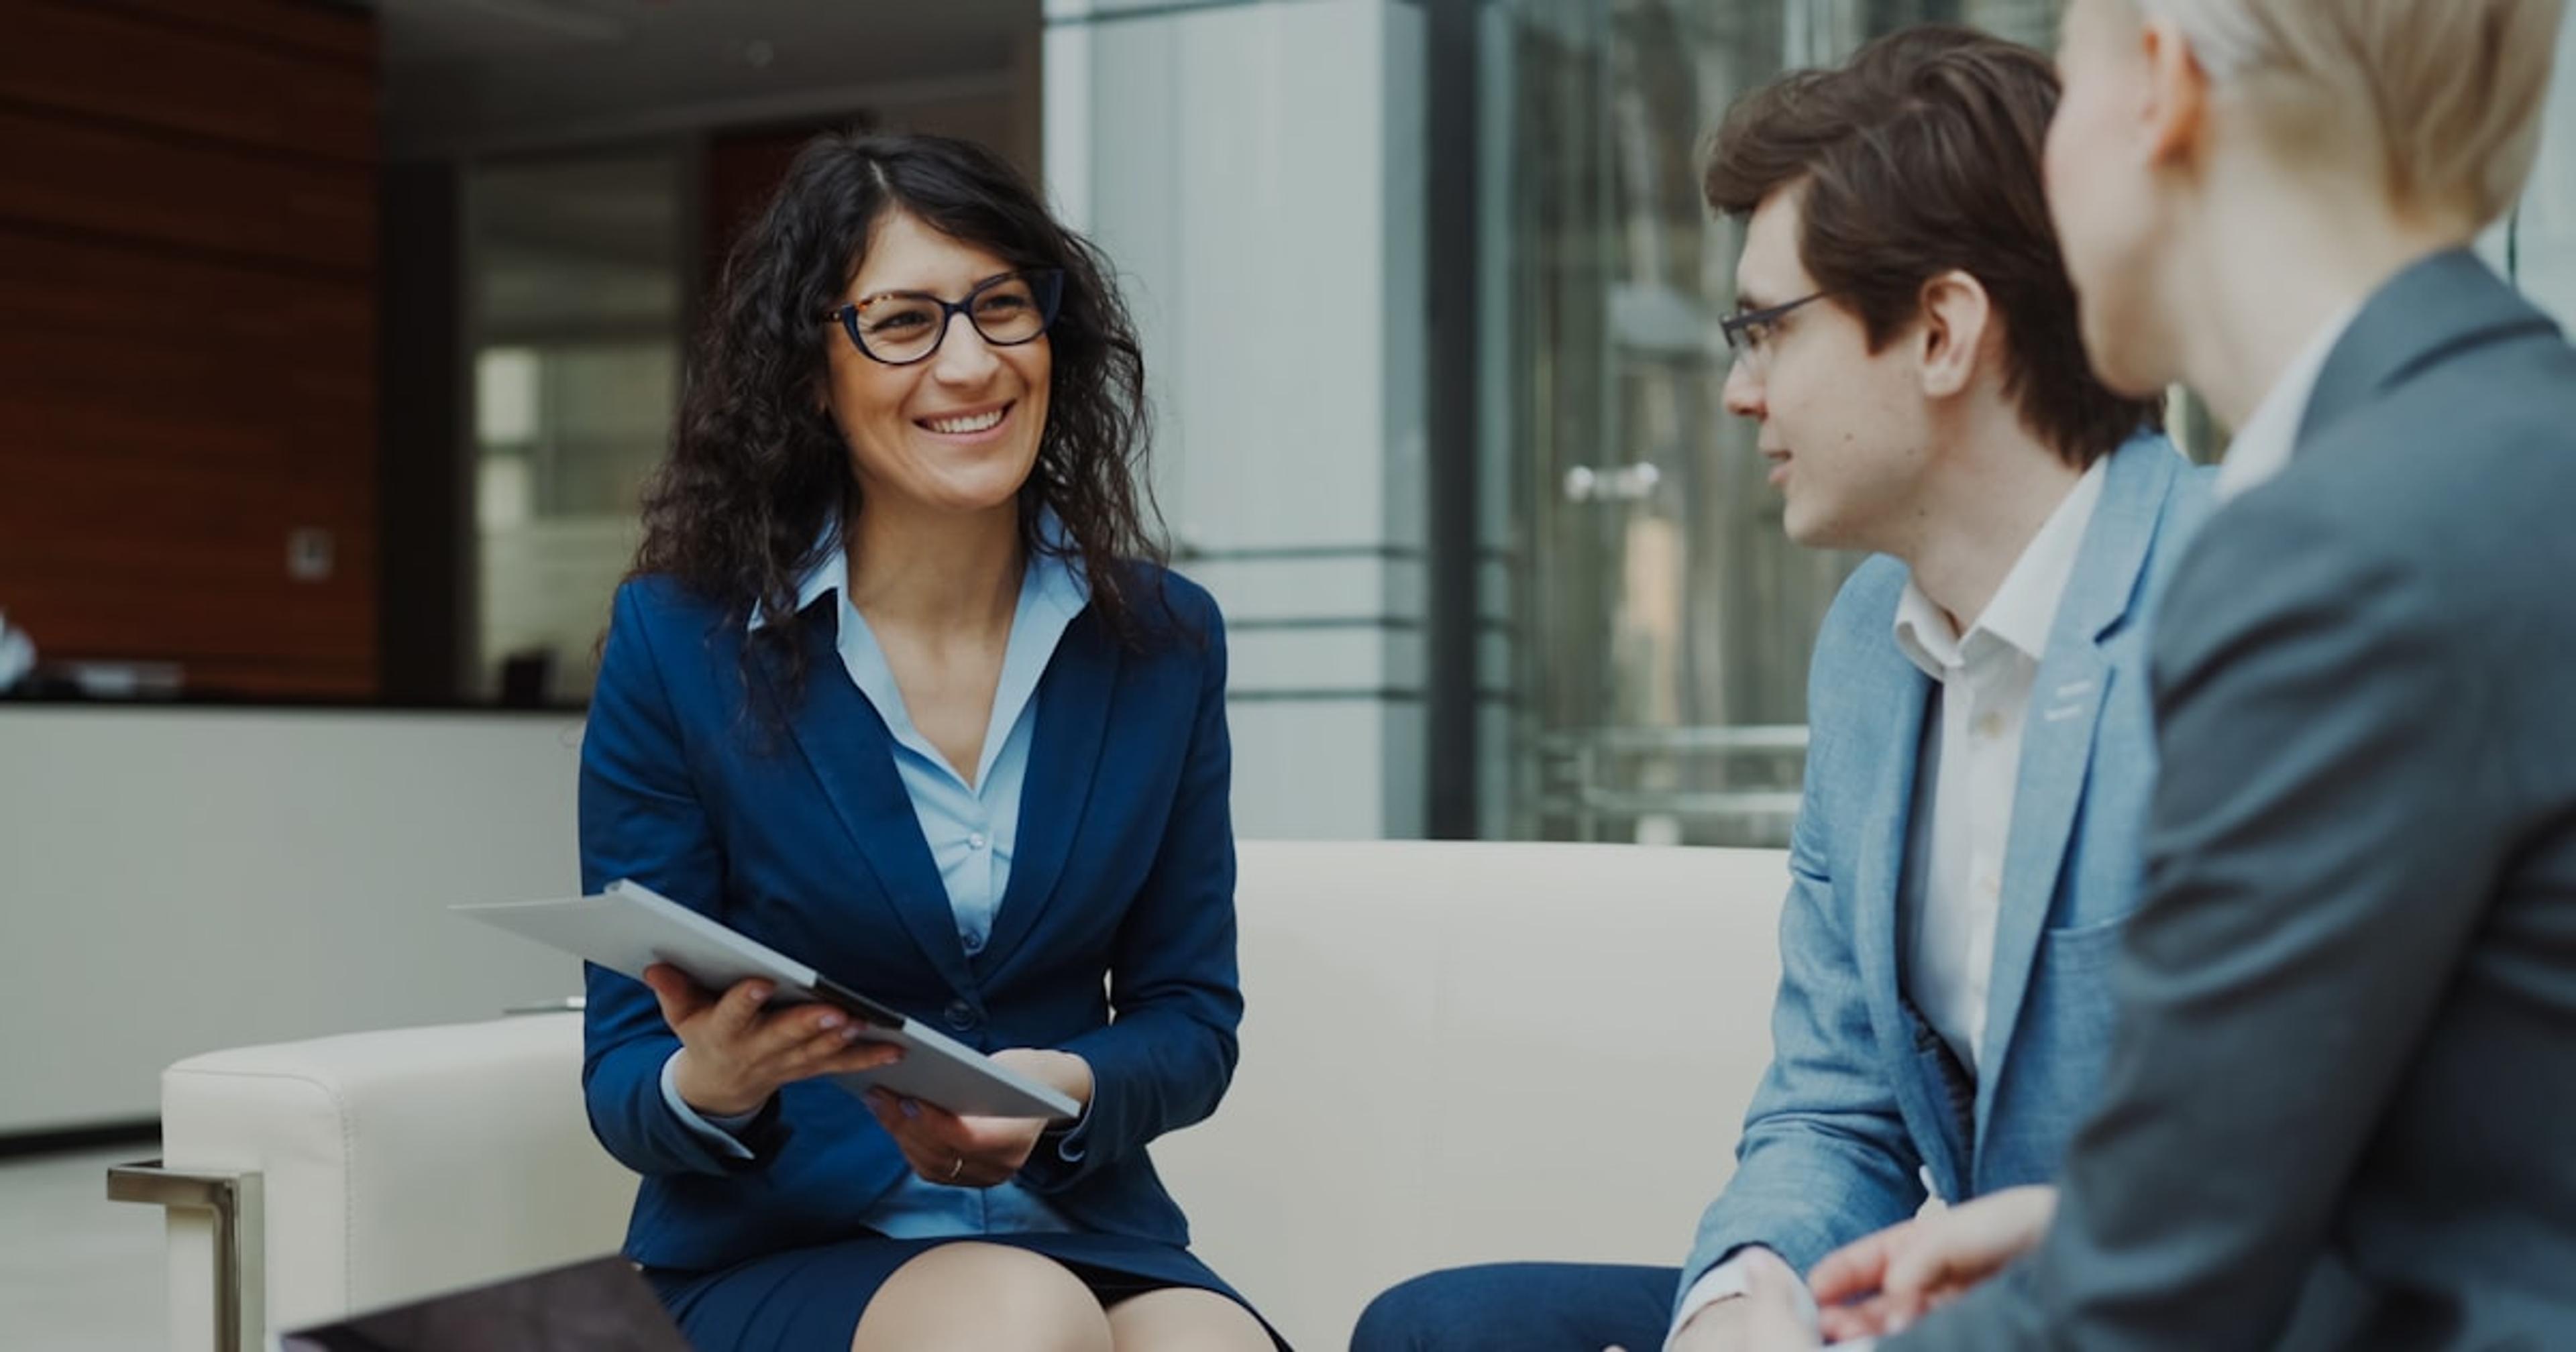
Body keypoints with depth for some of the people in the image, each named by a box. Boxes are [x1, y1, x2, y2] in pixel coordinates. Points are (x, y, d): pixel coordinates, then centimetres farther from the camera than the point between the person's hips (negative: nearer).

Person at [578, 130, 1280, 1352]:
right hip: (773, 1254, -2)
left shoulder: (1163, 643, 4)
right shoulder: (675, 644, -4)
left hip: (1085, 1236, 3)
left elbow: (1191, 1018, 8)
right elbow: (621, 1076, -2)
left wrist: (1063, 1093, -15)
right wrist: (707, 1087, -27)